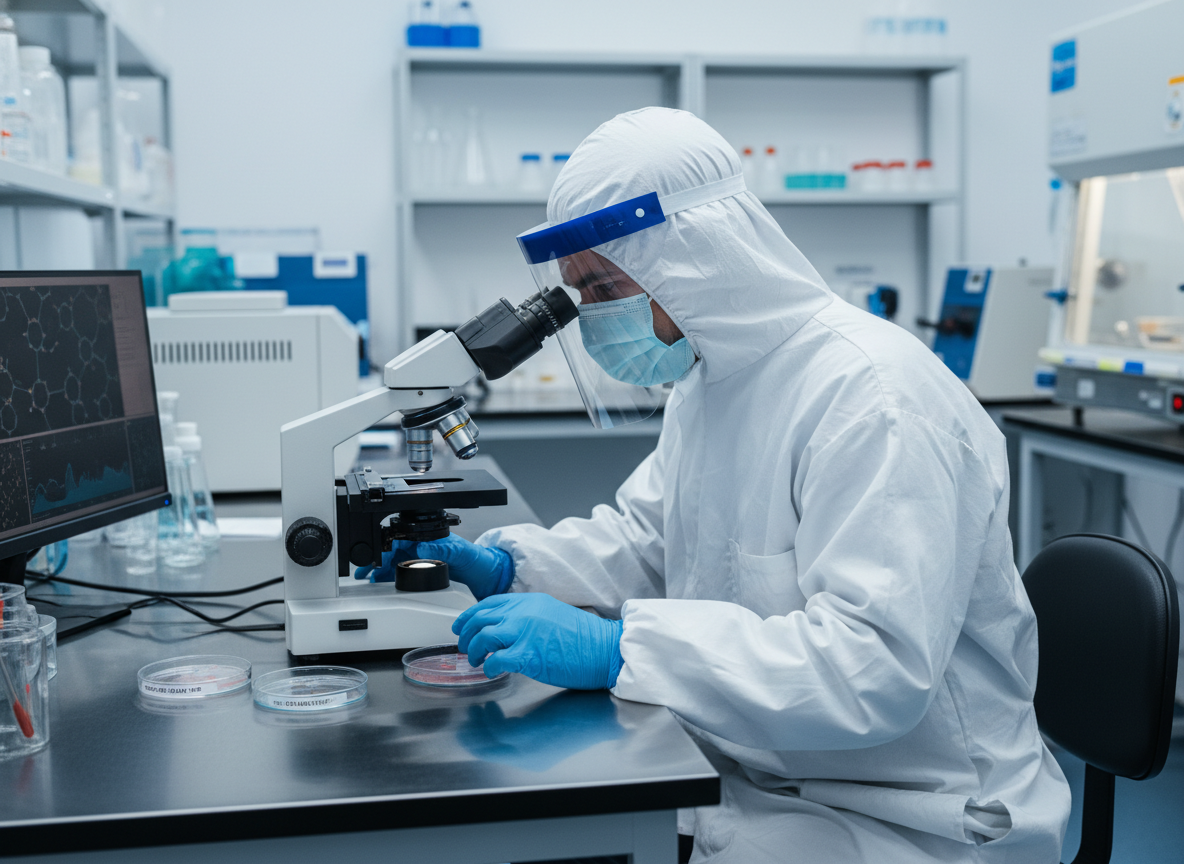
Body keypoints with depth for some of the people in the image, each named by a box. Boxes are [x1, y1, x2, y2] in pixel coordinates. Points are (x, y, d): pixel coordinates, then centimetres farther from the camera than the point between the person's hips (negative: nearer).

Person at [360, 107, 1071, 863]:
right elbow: (641, 537, 18)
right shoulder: (711, 379, 6)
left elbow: (875, 665, -33)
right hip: (744, 770, 8)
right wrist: (507, 564, 0)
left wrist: (613, 647, -35)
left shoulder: (875, 398, -25)